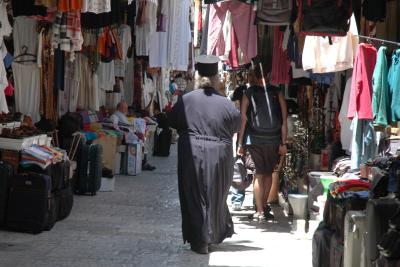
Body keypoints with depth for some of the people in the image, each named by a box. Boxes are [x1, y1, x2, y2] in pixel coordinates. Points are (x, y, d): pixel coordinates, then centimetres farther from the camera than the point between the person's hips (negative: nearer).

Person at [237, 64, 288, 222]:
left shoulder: (248, 94, 0)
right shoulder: (277, 93, 3)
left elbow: (243, 120, -3)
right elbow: (284, 120, 0)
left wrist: (240, 144, 2)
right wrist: (283, 143, 3)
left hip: (254, 139, -1)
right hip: (273, 140, 1)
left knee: (259, 173, 5)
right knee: (268, 173, 17)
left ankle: (260, 211, 0)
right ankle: (263, 206, 24)